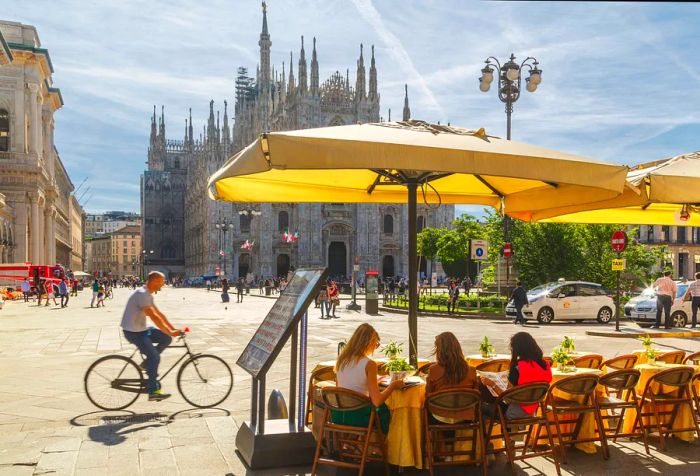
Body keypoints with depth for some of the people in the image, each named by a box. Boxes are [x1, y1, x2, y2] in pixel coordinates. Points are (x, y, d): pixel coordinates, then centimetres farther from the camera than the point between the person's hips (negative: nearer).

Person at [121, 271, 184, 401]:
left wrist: (174, 329, 7)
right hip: (133, 331, -9)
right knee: (154, 357, -13)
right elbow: (154, 317, -27)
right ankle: (153, 392, -7)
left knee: (166, 339, 2)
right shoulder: (142, 294, -21)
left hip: (141, 329, 9)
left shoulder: (148, 295, 11)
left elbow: (159, 314, 13)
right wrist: (170, 332, -27)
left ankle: (147, 364, 11)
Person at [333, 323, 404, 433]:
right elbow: (377, 401, -18)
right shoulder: (369, 364, -16)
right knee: (385, 410, 23)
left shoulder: (341, 359, 2)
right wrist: (393, 385, -3)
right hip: (357, 418, -6)